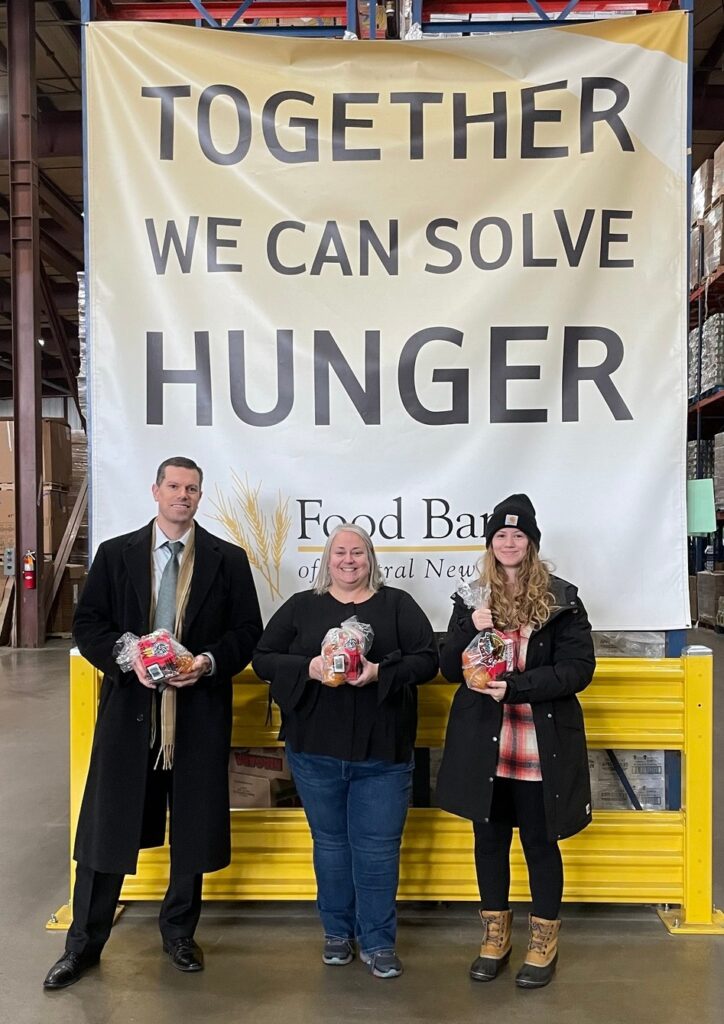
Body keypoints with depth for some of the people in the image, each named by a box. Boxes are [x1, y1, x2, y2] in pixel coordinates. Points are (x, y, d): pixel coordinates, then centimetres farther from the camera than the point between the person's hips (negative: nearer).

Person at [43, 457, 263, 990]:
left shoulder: (228, 559, 3)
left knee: (194, 829, 12)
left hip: (199, 712, 0)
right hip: (129, 708, 0)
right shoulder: (115, 554, 5)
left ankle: (179, 934, 34)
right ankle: (84, 944, 27)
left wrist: (210, 661, -15)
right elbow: (87, 624, 2)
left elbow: (249, 630, 2)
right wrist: (129, 657, -14)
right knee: (106, 828, 8)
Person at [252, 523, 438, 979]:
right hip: (316, 751, 2)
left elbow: (427, 660, -4)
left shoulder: (397, 604, 3)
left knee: (377, 847, 4)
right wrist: (308, 668, -16)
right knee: (330, 842, 15)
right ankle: (338, 932, 34)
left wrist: (381, 672, -20)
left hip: (382, 752, -1)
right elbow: (264, 658, 2)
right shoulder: (301, 606, 6)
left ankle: (378, 942, 22)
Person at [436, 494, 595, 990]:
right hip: (484, 746, 3)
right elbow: (450, 669, 2)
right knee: (490, 838, 15)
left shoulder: (562, 598, -4)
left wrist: (515, 686, -21)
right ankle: (495, 935, 35)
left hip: (542, 748, -2)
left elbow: (579, 668, -10)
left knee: (541, 842, 12)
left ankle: (545, 941, 32)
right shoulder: (471, 598, 3)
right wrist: (471, 630, -18)